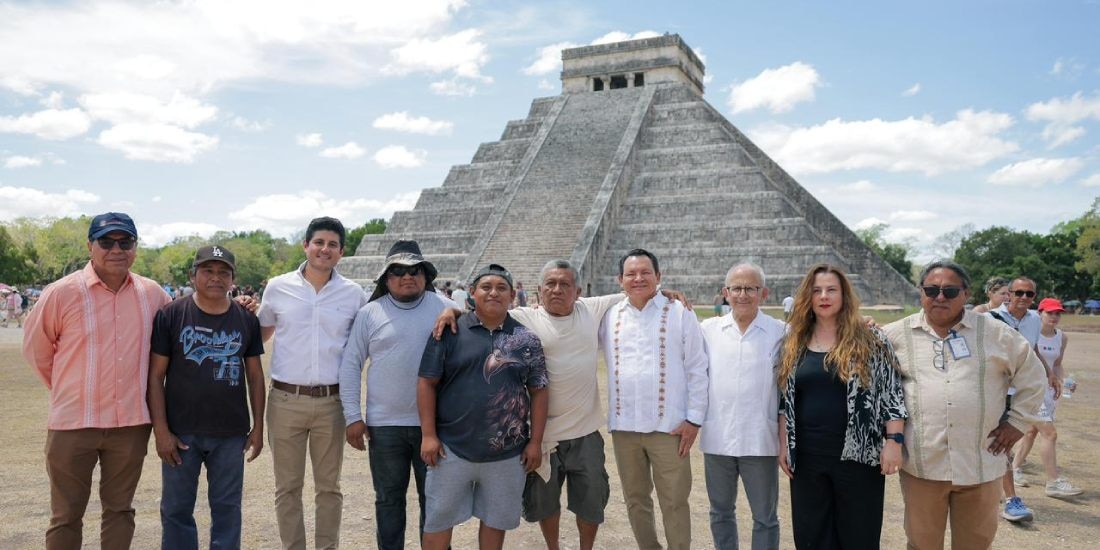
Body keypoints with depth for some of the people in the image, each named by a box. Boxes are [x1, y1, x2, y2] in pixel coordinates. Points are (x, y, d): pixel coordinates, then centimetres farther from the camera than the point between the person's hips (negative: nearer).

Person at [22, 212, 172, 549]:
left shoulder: (153, 294, 0)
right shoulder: (61, 293, -9)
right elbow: (36, 349, 3)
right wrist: (68, 391, 9)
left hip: (131, 422, 2)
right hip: (73, 423, -2)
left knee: (120, 509, 16)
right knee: (67, 515, 10)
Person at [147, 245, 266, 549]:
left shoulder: (247, 319, 3)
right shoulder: (170, 315, -4)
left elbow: (255, 375, 8)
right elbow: (155, 375, -4)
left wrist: (258, 426, 5)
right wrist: (161, 430, -8)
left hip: (231, 433, 1)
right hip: (181, 431, -1)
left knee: (227, 507, 11)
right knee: (176, 508, 10)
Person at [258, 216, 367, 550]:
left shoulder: (353, 294, 2)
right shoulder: (278, 288, 2)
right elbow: (260, 335, 16)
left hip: (331, 401, 0)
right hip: (286, 400, 0)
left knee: (329, 487, 11)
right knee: (287, 487, 10)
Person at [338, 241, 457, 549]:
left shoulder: (446, 310, 0)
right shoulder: (369, 313, 0)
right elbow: (350, 364, 1)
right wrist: (352, 416, -2)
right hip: (384, 424, 0)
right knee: (388, 500, 13)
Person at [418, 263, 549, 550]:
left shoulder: (527, 339, 2)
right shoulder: (450, 331, -3)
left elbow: (538, 392, 4)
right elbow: (427, 383, -2)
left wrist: (535, 442, 0)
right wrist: (428, 435, -7)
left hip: (508, 452, 2)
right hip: (452, 447, -1)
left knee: (496, 519, 15)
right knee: (439, 518, 10)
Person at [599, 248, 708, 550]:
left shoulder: (680, 313, -3)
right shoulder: (610, 317, 6)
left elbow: (697, 370, -3)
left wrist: (694, 419, -7)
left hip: (668, 426, -3)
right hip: (623, 426, 4)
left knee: (674, 502, 4)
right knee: (636, 500, 16)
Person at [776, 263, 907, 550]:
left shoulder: (870, 341, -3)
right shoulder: (793, 344, 6)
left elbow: (892, 392, -4)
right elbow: (785, 399, 10)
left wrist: (894, 441, -11)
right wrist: (784, 444, 6)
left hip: (858, 455, -3)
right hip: (806, 457, 3)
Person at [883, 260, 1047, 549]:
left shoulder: (994, 332, 2)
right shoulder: (896, 334, 1)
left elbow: (1031, 375, 11)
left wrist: (1017, 422, 6)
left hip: (980, 464, 1)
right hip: (921, 465, 0)